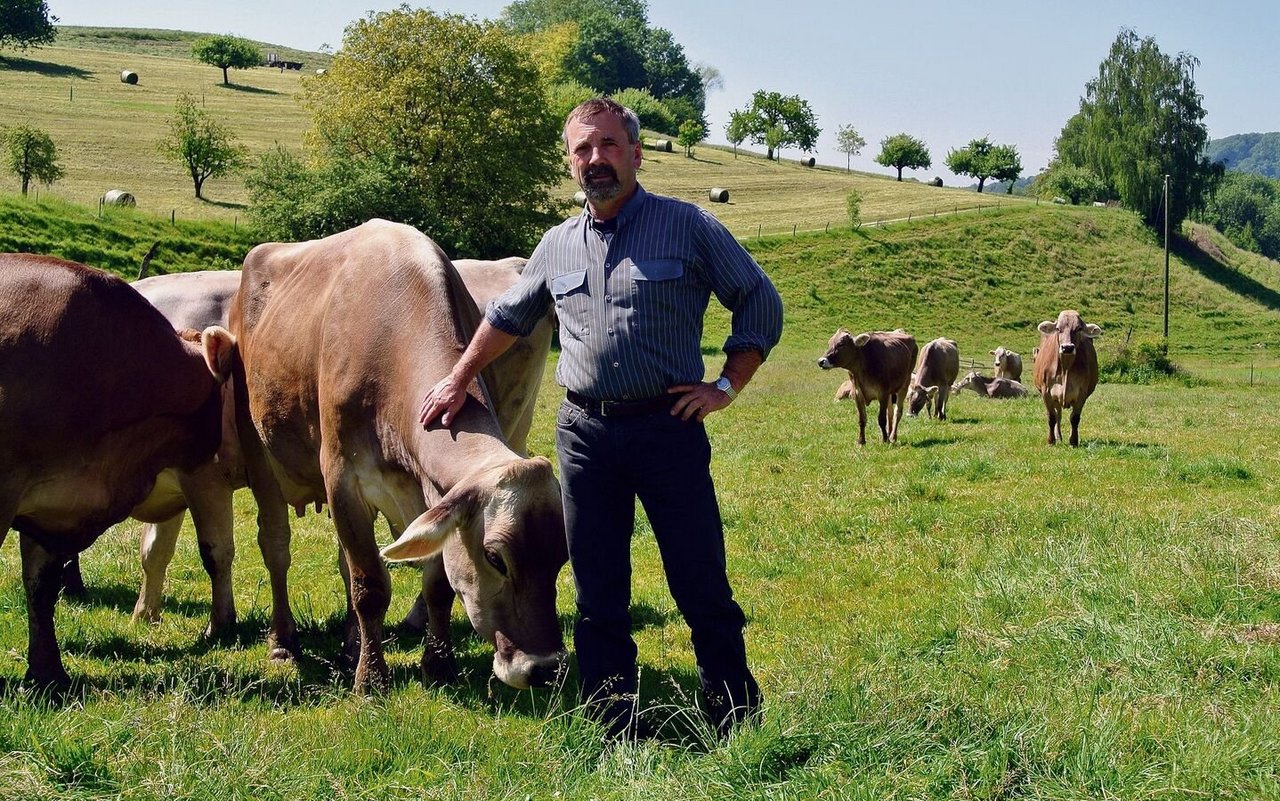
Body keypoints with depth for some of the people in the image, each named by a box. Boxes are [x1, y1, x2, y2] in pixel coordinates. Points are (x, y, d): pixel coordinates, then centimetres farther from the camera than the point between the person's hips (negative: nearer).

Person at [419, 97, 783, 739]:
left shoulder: (688, 228, -1)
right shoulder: (558, 246, 12)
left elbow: (760, 302, 4)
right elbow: (505, 317, 27)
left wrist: (728, 385, -3)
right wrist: (458, 381, 28)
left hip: (669, 427, -4)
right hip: (584, 431, 4)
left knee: (701, 585, -2)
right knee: (598, 595, 7)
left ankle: (740, 727, 9)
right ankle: (616, 730, 16)